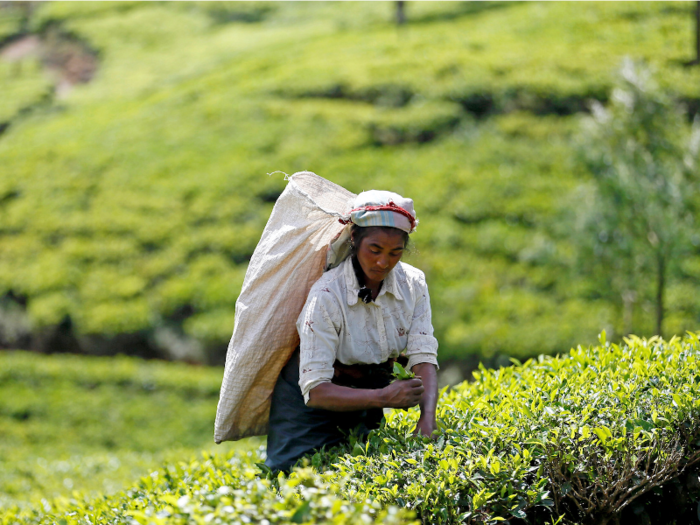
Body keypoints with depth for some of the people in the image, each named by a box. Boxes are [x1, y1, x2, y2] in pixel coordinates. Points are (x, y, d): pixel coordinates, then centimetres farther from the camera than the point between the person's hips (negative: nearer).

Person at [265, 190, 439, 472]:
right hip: (314, 400, -5)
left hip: (368, 391, 5)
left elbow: (424, 357, -17)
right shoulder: (327, 296, -27)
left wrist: (427, 418, -36)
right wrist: (383, 397, -42)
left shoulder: (413, 284, -11)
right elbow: (314, 390, -29)